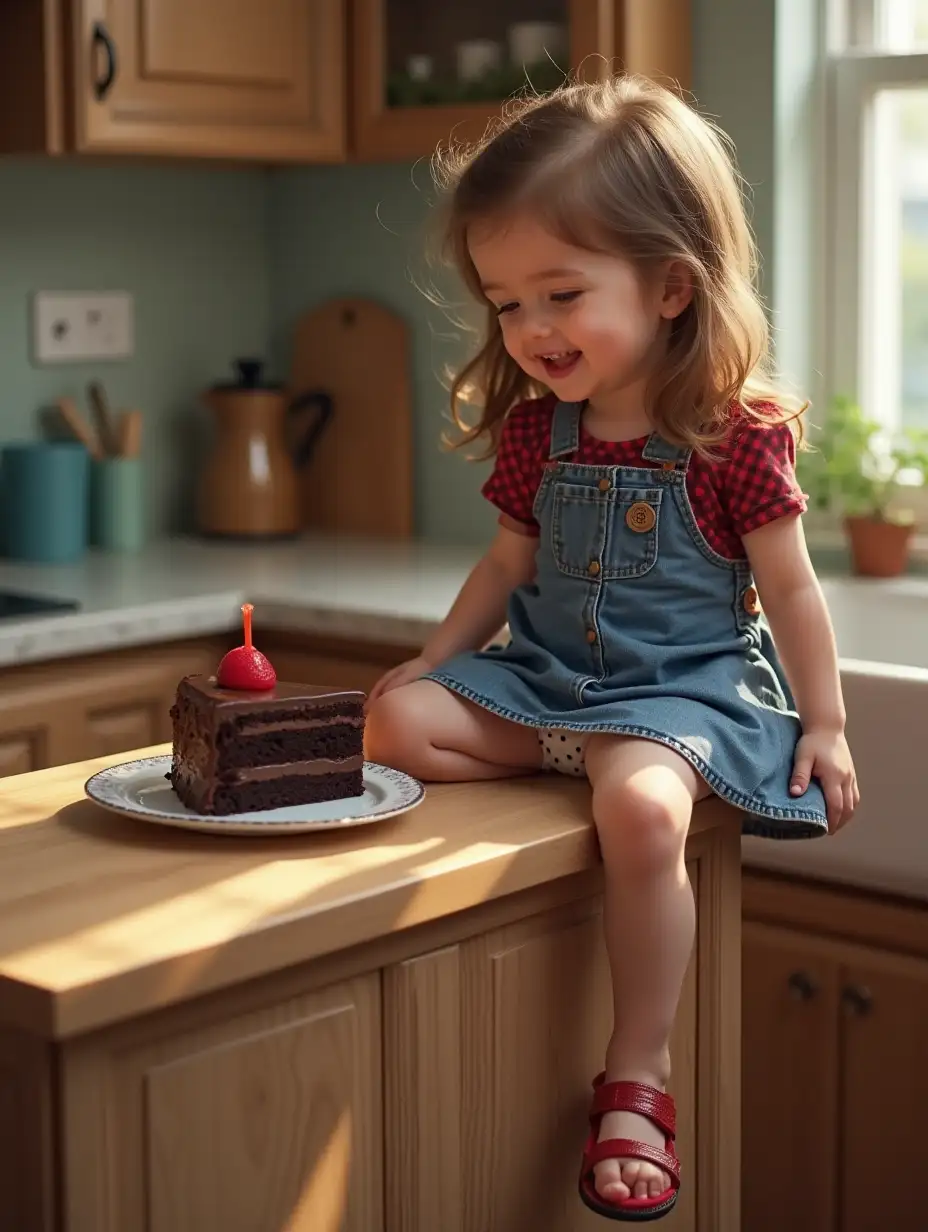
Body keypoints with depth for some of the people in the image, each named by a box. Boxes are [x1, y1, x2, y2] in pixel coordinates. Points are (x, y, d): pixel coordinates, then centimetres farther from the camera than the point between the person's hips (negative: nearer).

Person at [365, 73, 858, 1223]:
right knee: (397, 719, -14)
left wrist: (824, 725, -2)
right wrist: (432, 660, 10)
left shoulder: (737, 432, -12)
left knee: (641, 805, -34)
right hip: (544, 672, 6)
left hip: (684, 681, -5)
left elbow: (789, 589, -4)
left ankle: (637, 1081, -21)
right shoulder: (534, 430, 4)